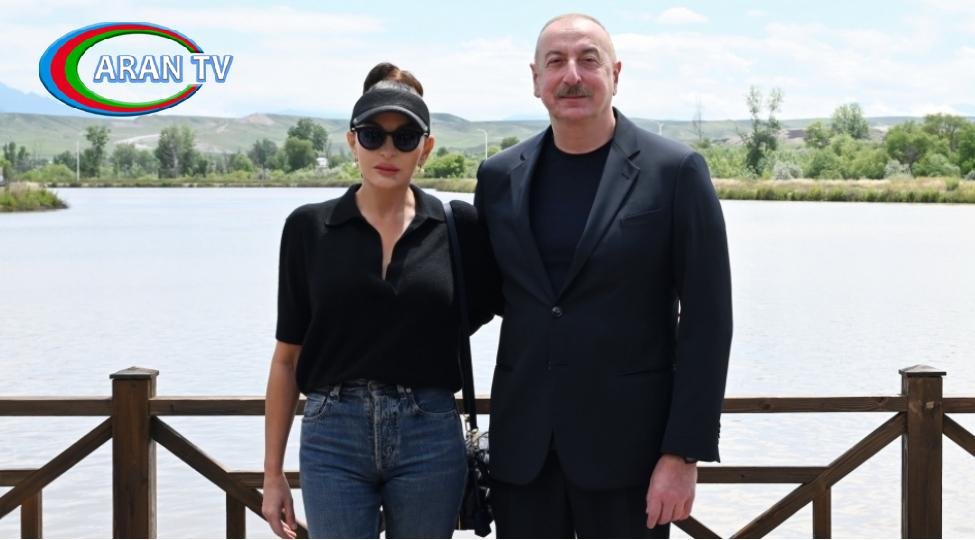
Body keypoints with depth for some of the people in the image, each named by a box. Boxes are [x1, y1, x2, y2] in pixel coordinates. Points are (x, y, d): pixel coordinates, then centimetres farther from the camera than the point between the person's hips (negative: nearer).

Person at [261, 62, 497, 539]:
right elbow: (287, 358, 5)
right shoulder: (309, 227, 1)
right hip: (333, 438, 0)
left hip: (430, 439, 1)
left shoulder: (460, 227, 0)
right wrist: (273, 473, 4)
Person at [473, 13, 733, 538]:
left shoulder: (675, 171, -5)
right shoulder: (499, 175, 7)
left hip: (625, 441, -3)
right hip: (522, 447, 4)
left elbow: (706, 322, -7)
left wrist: (682, 454, -11)